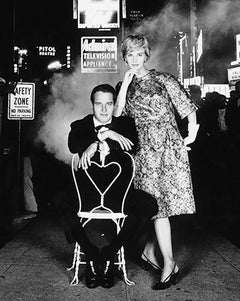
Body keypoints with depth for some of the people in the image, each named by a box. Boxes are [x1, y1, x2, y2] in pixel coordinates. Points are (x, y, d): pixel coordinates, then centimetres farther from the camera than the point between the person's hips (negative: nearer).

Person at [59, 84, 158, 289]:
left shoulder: (125, 124, 10)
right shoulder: (80, 126, 10)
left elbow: (134, 147, -11)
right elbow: (73, 146, -13)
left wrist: (96, 144, -17)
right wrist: (104, 134, -22)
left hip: (119, 189, 1)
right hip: (87, 189, 0)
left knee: (149, 205, -26)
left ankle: (108, 256, -9)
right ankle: (92, 258, -11)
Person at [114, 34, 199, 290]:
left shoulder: (163, 79, 4)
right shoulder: (124, 86, 13)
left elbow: (188, 107, 5)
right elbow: (117, 115, -3)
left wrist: (191, 135, 1)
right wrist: (126, 83, -5)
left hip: (168, 147, -2)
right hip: (143, 149, 3)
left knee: (160, 203, -5)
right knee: (155, 204, -1)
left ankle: (169, 264, 12)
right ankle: (169, 264, 10)